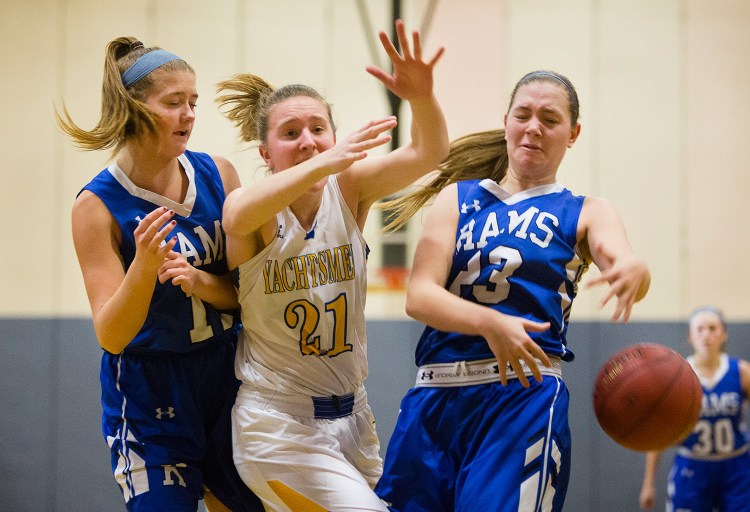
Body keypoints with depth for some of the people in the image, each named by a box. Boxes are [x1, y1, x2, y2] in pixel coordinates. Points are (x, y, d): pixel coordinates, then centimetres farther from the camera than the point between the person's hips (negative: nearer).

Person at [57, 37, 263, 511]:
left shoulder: (217, 174, -5)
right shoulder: (98, 206, -14)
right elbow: (110, 337, -17)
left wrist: (200, 281, -21)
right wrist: (144, 267, -33)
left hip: (224, 371, 4)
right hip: (148, 391, -4)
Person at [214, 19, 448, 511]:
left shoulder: (349, 189, -3)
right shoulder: (248, 207, -12)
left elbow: (427, 153, -17)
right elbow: (239, 216, -37)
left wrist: (422, 97, -39)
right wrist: (324, 163, -51)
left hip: (350, 415, 5)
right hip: (277, 422, -5)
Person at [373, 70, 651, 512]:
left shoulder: (585, 214, 10)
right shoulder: (457, 197, 13)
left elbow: (622, 261, -13)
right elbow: (419, 296, 0)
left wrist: (634, 272, -39)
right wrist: (489, 323, -20)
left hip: (525, 397, -2)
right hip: (436, 396, 3)